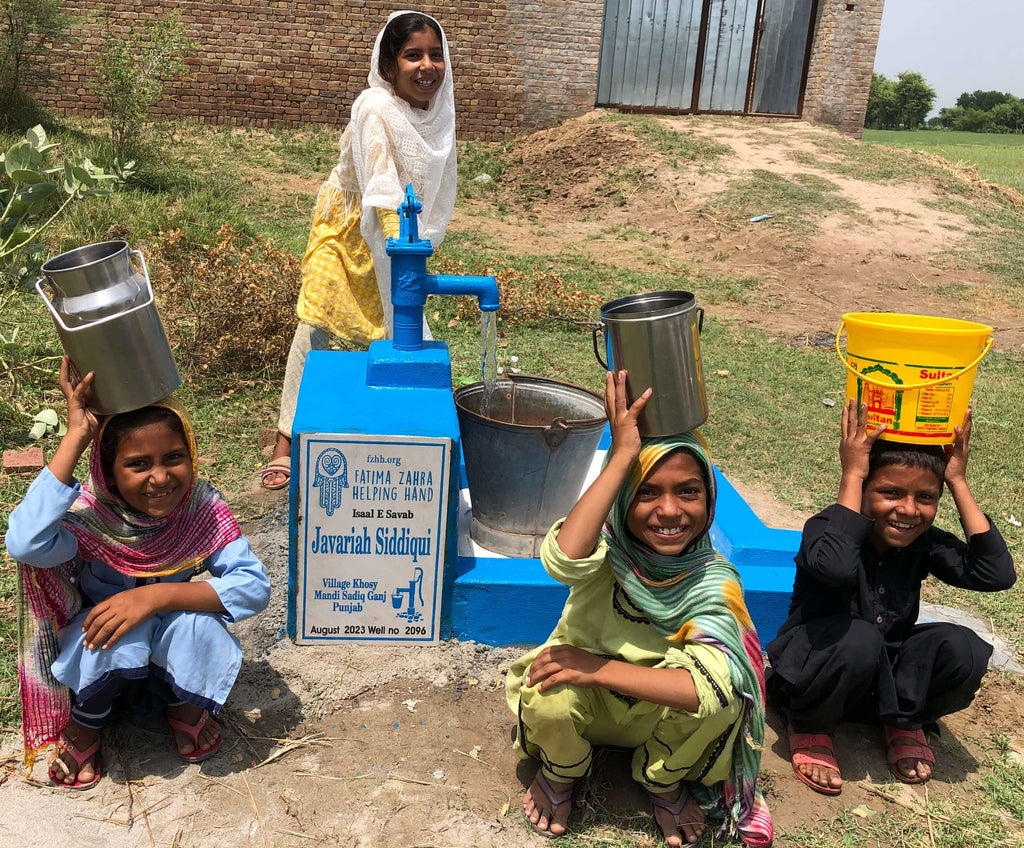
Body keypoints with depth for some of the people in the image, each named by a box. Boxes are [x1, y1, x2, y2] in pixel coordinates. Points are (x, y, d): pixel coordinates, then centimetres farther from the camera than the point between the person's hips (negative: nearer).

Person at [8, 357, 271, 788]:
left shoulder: (201, 509, -21)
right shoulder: (89, 514, -27)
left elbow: (254, 585, -29)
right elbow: (24, 544, -50)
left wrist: (157, 595, -40)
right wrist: (75, 437, -48)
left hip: (172, 653, 1)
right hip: (98, 656, -1)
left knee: (198, 625, -33)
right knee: (115, 635, -35)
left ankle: (183, 704, 2)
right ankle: (85, 720, -1)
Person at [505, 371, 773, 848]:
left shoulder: (713, 582, -21)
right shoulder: (608, 552, -23)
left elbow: (709, 686, -35)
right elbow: (562, 558, -49)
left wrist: (599, 668, -36)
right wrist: (623, 454, -45)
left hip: (661, 715, 1)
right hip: (586, 708, 0)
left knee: (720, 697, -30)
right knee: (548, 694, -34)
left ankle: (664, 781, 3)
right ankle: (560, 769, 4)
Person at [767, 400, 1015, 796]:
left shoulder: (924, 543, -6)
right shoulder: (828, 528, -21)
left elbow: (997, 574, -22)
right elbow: (835, 568, -47)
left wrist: (958, 482, -20)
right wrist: (852, 475, -37)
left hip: (882, 676, 5)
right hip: (811, 671, -4)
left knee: (962, 648, -21)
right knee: (859, 637, -37)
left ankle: (904, 722, 9)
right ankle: (810, 728, -6)